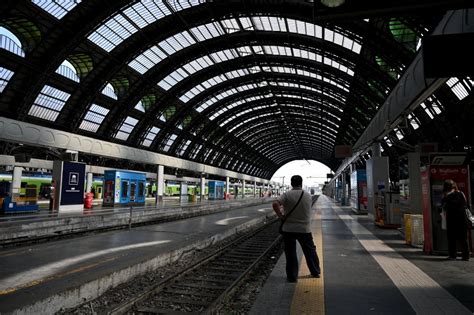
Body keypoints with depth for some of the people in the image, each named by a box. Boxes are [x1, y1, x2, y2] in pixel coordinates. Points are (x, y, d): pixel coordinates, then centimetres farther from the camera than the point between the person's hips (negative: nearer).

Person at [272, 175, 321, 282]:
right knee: (310, 251, 19)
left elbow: (275, 204, -24)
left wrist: (280, 216, -12)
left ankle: (292, 276, 13)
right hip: (304, 229, 2)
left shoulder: (287, 195, -10)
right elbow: (307, 210, 6)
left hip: (289, 229, -2)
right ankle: (315, 272, 32)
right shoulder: (308, 196, 0)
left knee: (290, 253, 7)